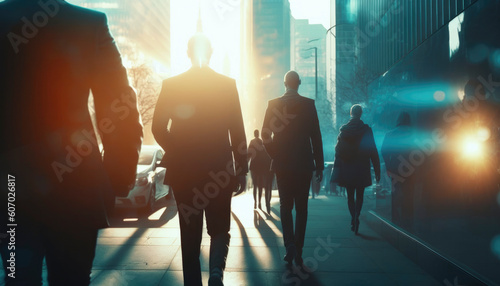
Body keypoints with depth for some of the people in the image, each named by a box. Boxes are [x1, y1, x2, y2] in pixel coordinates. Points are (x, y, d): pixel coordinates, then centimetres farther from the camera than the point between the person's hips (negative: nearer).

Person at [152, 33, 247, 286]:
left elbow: (158, 128, -3)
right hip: (219, 169, -1)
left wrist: (177, 152, 11)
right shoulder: (227, 84, -2)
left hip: (183, 169, 1)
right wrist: (242, 169, 4)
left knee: (190, 232, 12)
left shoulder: (171, 85, 0)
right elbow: (238, 132, -2)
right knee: (219, 228, 12)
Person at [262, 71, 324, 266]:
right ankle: (297, 251, 10)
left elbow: (265, 134, -1)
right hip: (303, 164, -1)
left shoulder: (274, 104, 0)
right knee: (301, 208, 8)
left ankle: (290, 245, -5)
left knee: (285, 206, 11)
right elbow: (316, 136, -4)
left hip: (282, 164, 1)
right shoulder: (308, 104, -4)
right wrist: (319, 165, 2)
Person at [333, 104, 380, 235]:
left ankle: (353, 219, 1)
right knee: (360, 196, 9)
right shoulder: (366, 130, -5)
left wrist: (336, 171, 7)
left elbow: (338, 152, 1)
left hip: (347, 170, 1)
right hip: (362, 169, -1)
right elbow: (373, 152, -4)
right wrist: (377, 170, 2)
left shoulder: (343, 130, -1)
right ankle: (356, 217, -10)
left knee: (350, 196, 13)